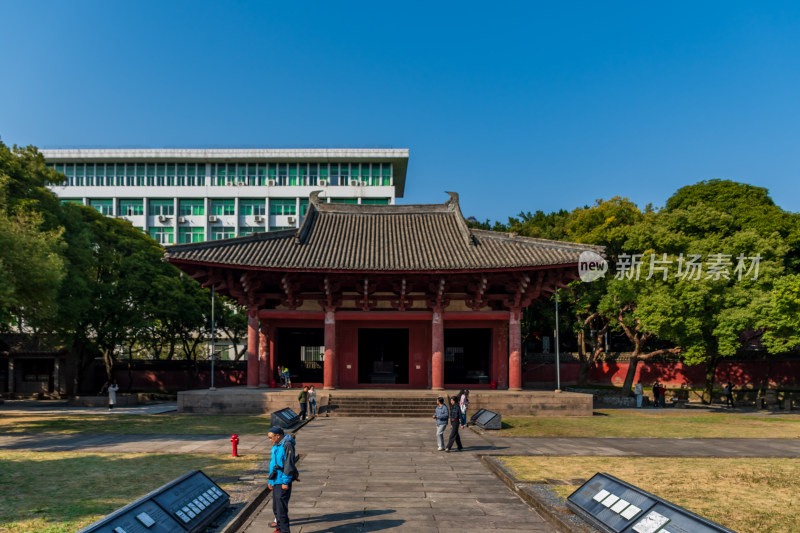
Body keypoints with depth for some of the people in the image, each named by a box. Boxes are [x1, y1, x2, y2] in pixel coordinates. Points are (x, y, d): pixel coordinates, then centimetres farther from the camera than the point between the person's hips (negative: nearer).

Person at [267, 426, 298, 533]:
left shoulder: (287, 445, -15)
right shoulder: (275, 446, 14)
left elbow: (289, 465, -18)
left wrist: (285, 481, -18)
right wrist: (270, 480, 20)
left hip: (283, 482, -9)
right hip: (276, 482, 9)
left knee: (281, 507, -8)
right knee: (276, 507, 15)